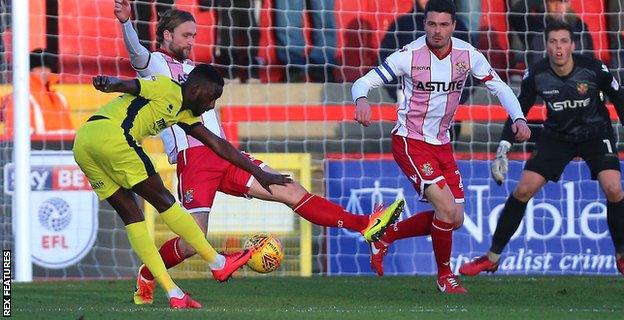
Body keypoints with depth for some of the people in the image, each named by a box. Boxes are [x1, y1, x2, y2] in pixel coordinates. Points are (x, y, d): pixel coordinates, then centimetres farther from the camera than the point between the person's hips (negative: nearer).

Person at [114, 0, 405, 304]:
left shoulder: (191, 68, 26)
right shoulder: (155, 63, 1)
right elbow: (136, 53, -22)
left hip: (222, 154, 7)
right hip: (192, 159, -7)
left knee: (292, 191, 0)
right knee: (192, 244, -12)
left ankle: (366, 225, -3)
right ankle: (145, 276, 14)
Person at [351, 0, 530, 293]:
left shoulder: (467, 55, -5)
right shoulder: (409, 55, -16)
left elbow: (499, 87, 4)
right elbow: (363, 82, -16)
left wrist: (518, 118, -13)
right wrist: (362, 99, -40)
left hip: (441, 144, 6)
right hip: (409, 141, -6)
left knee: (454, 219, 4)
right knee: (447, 207, -20)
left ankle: (385, 236, 22)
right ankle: (445, 275, 3)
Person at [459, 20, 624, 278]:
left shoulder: (594, 69, -22)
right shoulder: (536, 75, -17)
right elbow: (519, 110, -4)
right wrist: (503, 148, -11)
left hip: (595, 133, -2)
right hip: (556, 136, 2)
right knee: (523, 190, -7)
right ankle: (492, 258, 5)